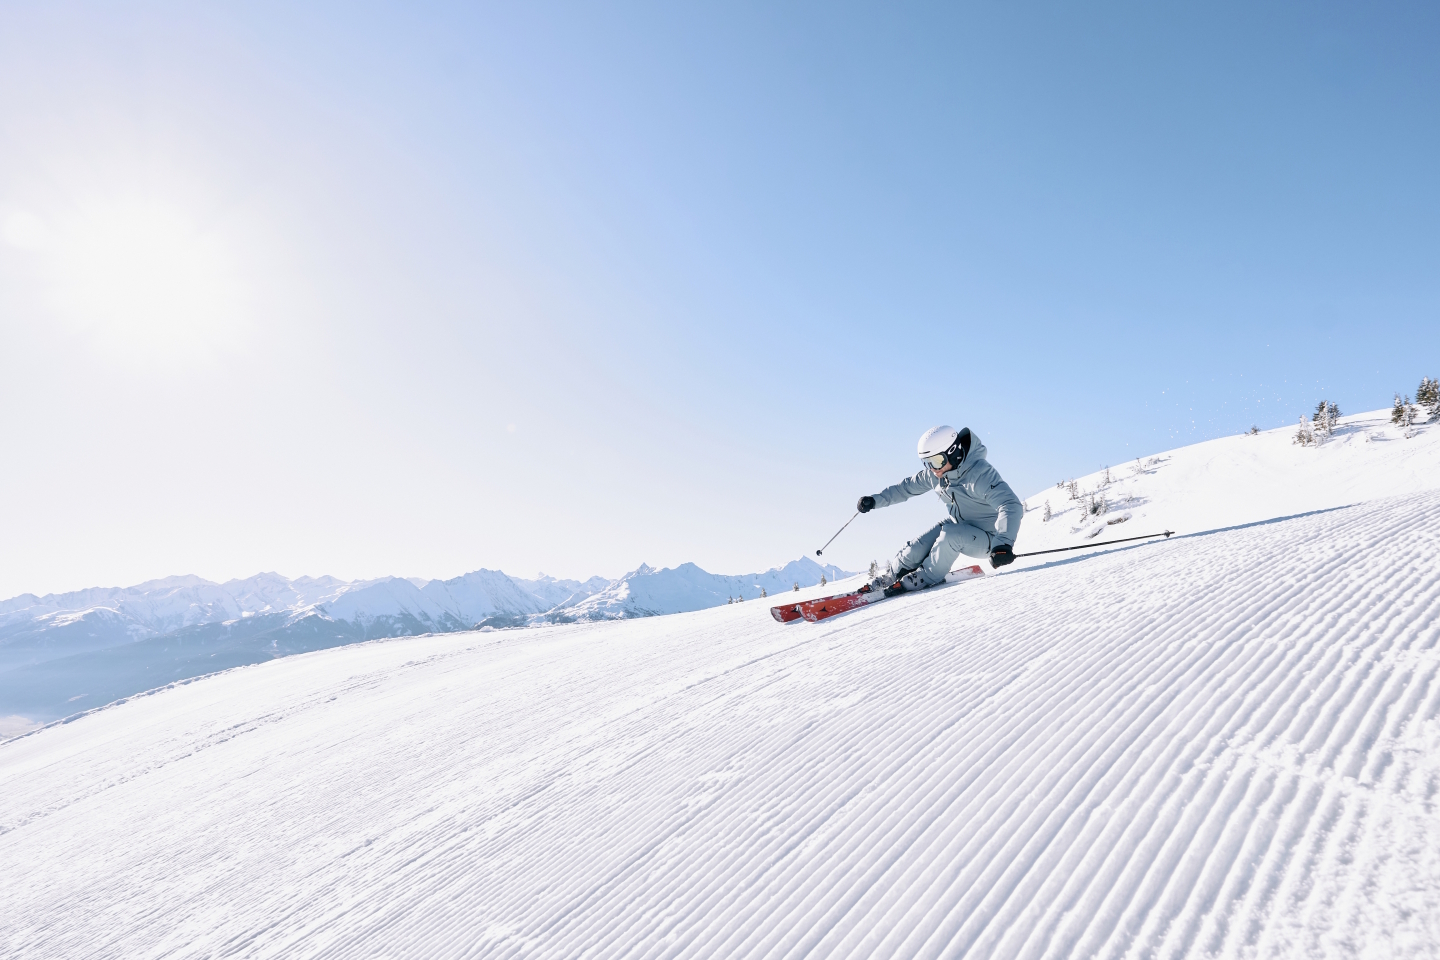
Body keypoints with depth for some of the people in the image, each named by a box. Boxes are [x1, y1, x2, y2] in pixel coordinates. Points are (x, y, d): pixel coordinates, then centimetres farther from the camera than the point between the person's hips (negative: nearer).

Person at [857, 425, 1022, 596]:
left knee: (950, 535, -33)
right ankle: (885, 580, 9)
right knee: (919, 547, -11)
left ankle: (920, 581, -15)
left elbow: (1011, 506, -40)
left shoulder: (980, 474, -31)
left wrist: (1003, 544, -55)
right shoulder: (933, 474, -8)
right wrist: (876, 500, -4)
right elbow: (907, 487, 6)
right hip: (958, 526, 7)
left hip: (987, 538, -7)